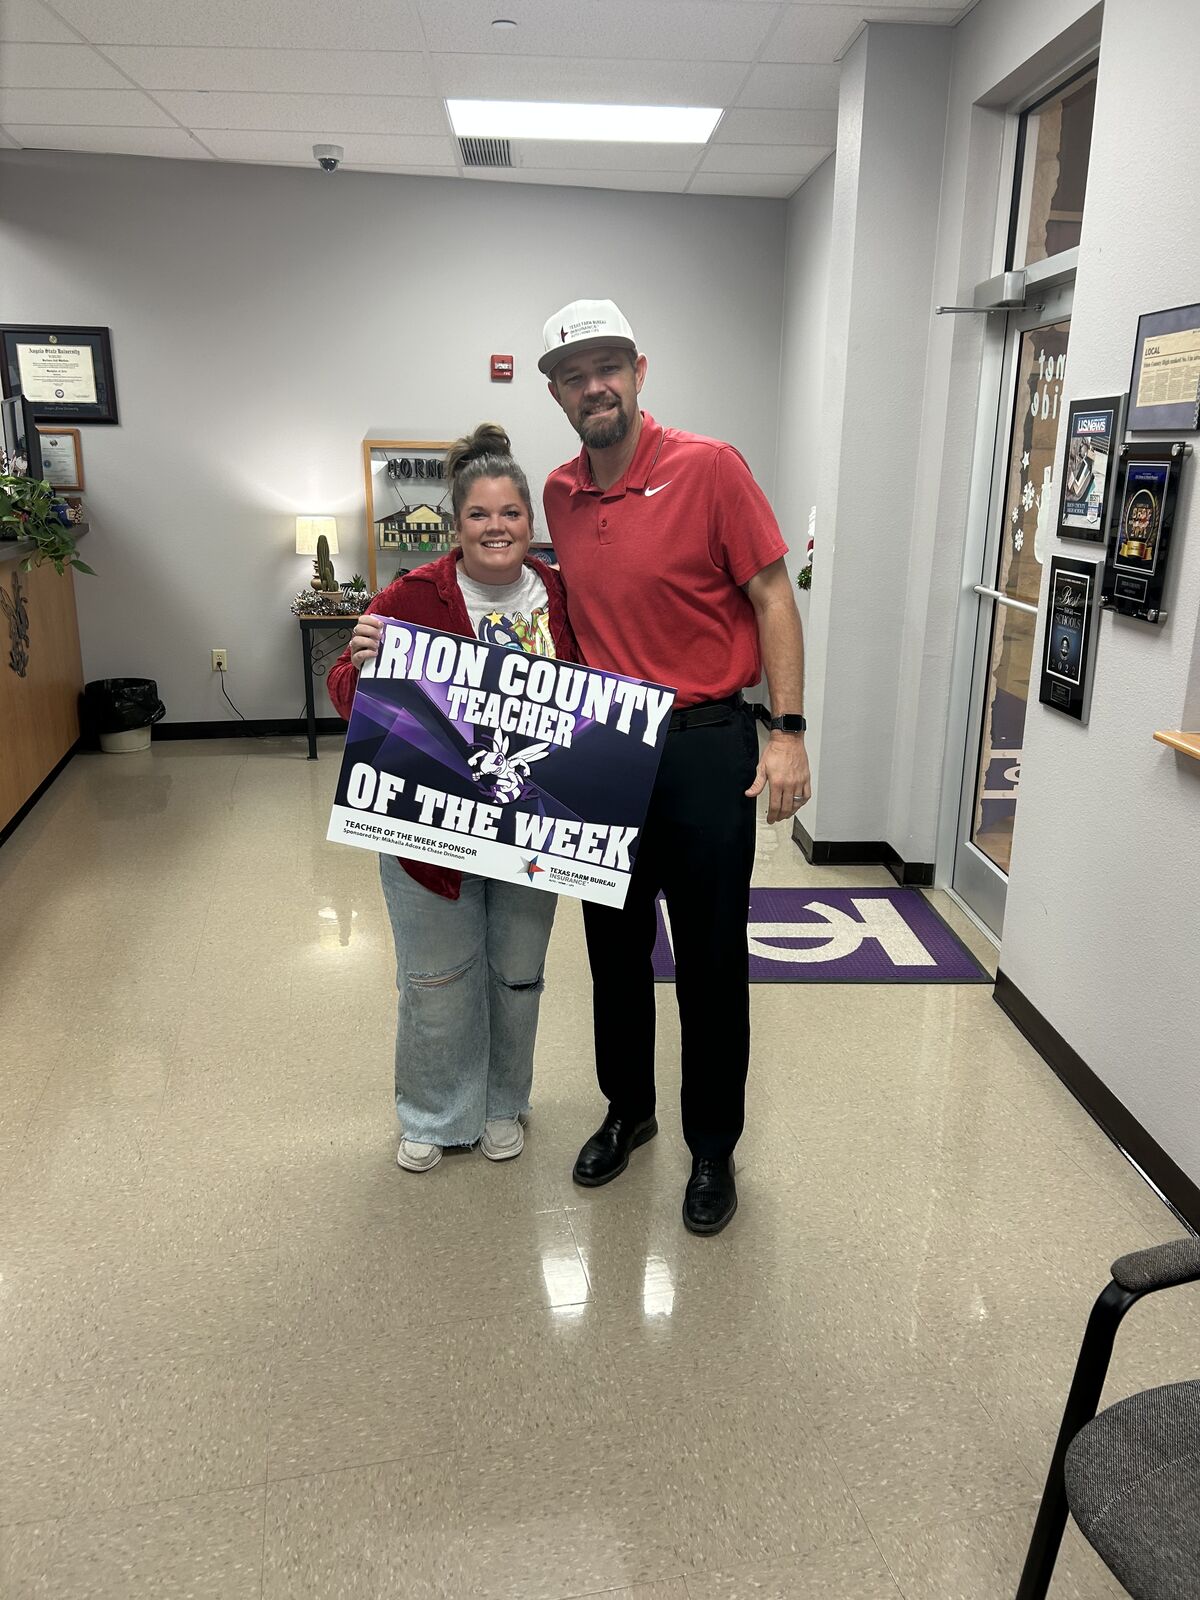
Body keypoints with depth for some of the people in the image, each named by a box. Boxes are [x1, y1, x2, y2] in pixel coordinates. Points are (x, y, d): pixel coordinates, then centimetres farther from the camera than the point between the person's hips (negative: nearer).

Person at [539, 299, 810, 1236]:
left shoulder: (708, 468, -10)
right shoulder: (560, 494, 6)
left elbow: (771, 597, -9)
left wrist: (788, 730, -15)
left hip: (706, 745, -5)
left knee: (710, 958, 5)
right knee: (616, 945, 17)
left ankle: (714, 1148, 24)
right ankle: (628, 1109, 38)